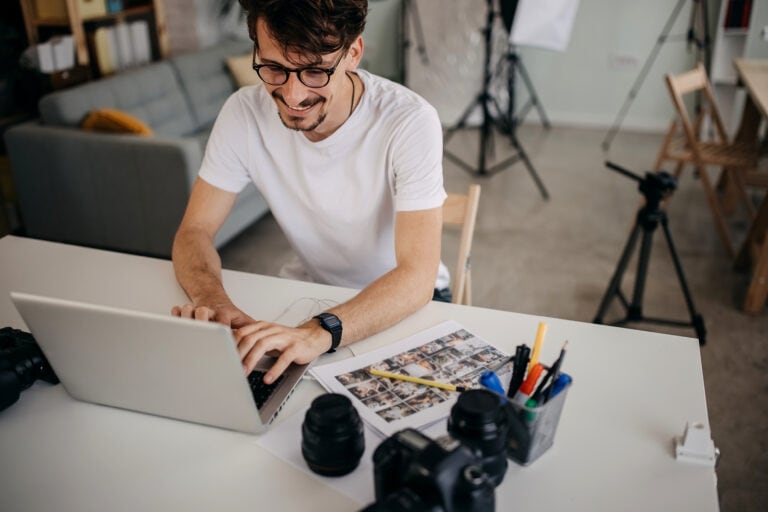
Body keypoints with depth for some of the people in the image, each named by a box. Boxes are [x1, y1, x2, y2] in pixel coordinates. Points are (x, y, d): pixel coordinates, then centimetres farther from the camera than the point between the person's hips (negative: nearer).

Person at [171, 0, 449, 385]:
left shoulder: (409, 122, -26)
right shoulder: (243, 113, -14)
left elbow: (417, 276, -32)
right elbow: (195, 230, -9)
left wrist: (320, 332, -49)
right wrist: (210, 298, -32)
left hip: (401, 303, -2)